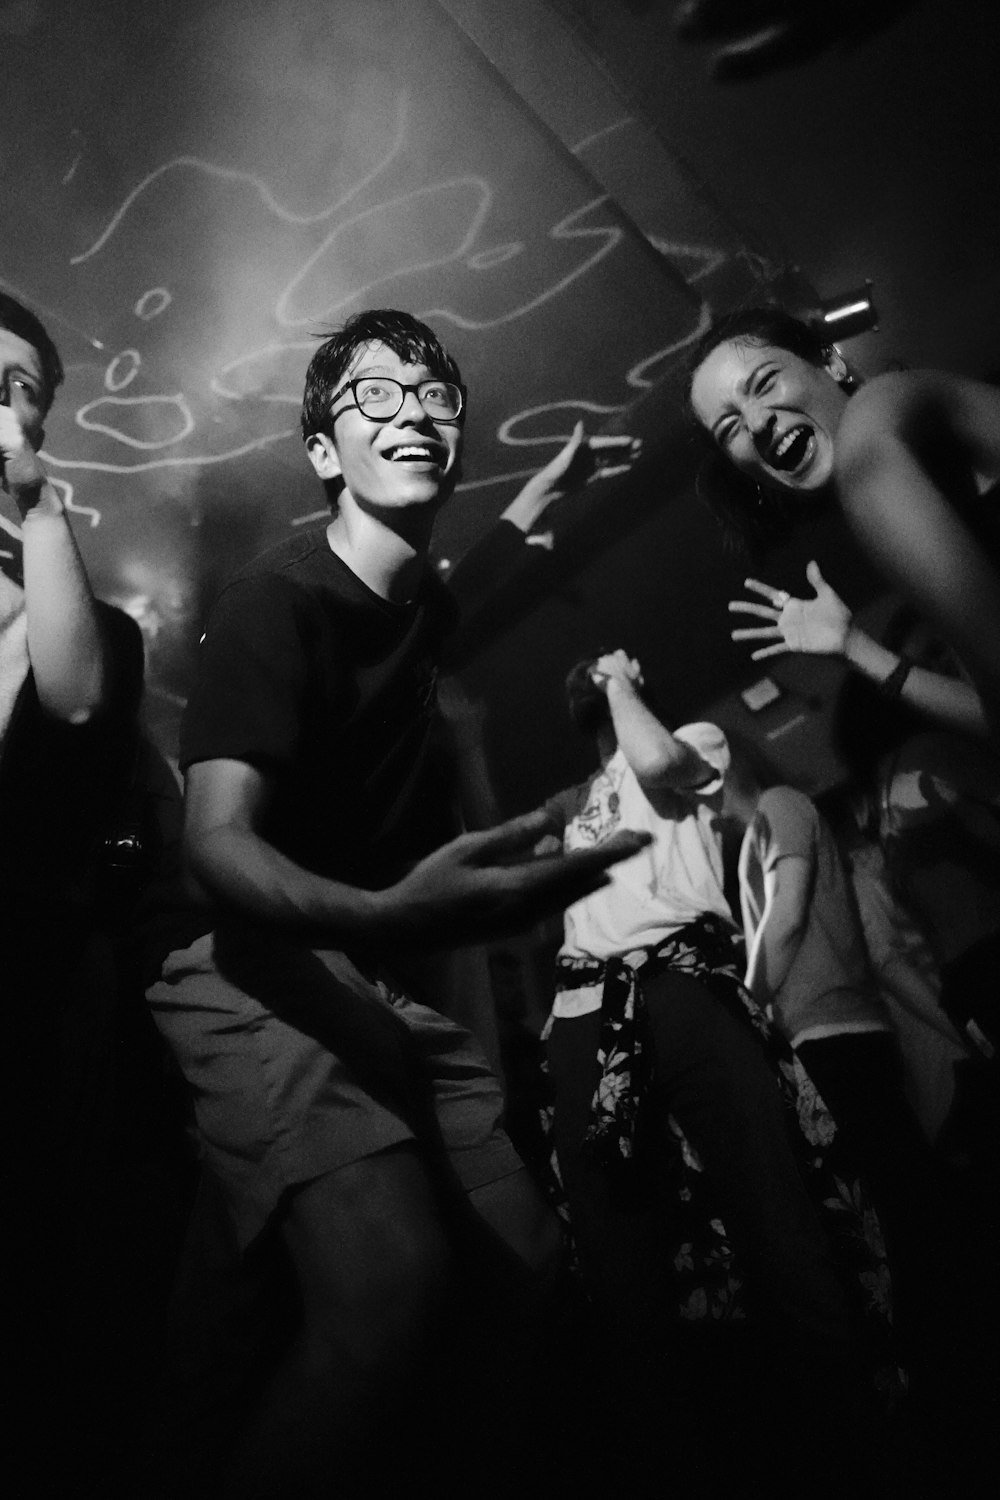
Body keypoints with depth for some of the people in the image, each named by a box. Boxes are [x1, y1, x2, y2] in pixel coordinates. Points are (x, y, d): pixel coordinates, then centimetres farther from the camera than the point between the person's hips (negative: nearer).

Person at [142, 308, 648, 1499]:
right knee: (391, 1285, -29)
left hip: (378, 977, 8)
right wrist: (387, 914, -42)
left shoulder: (430, 601, 11)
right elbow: (218, 844, -23)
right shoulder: (276, 599, -12)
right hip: (255, 971, -7)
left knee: (553, 1263, 2)